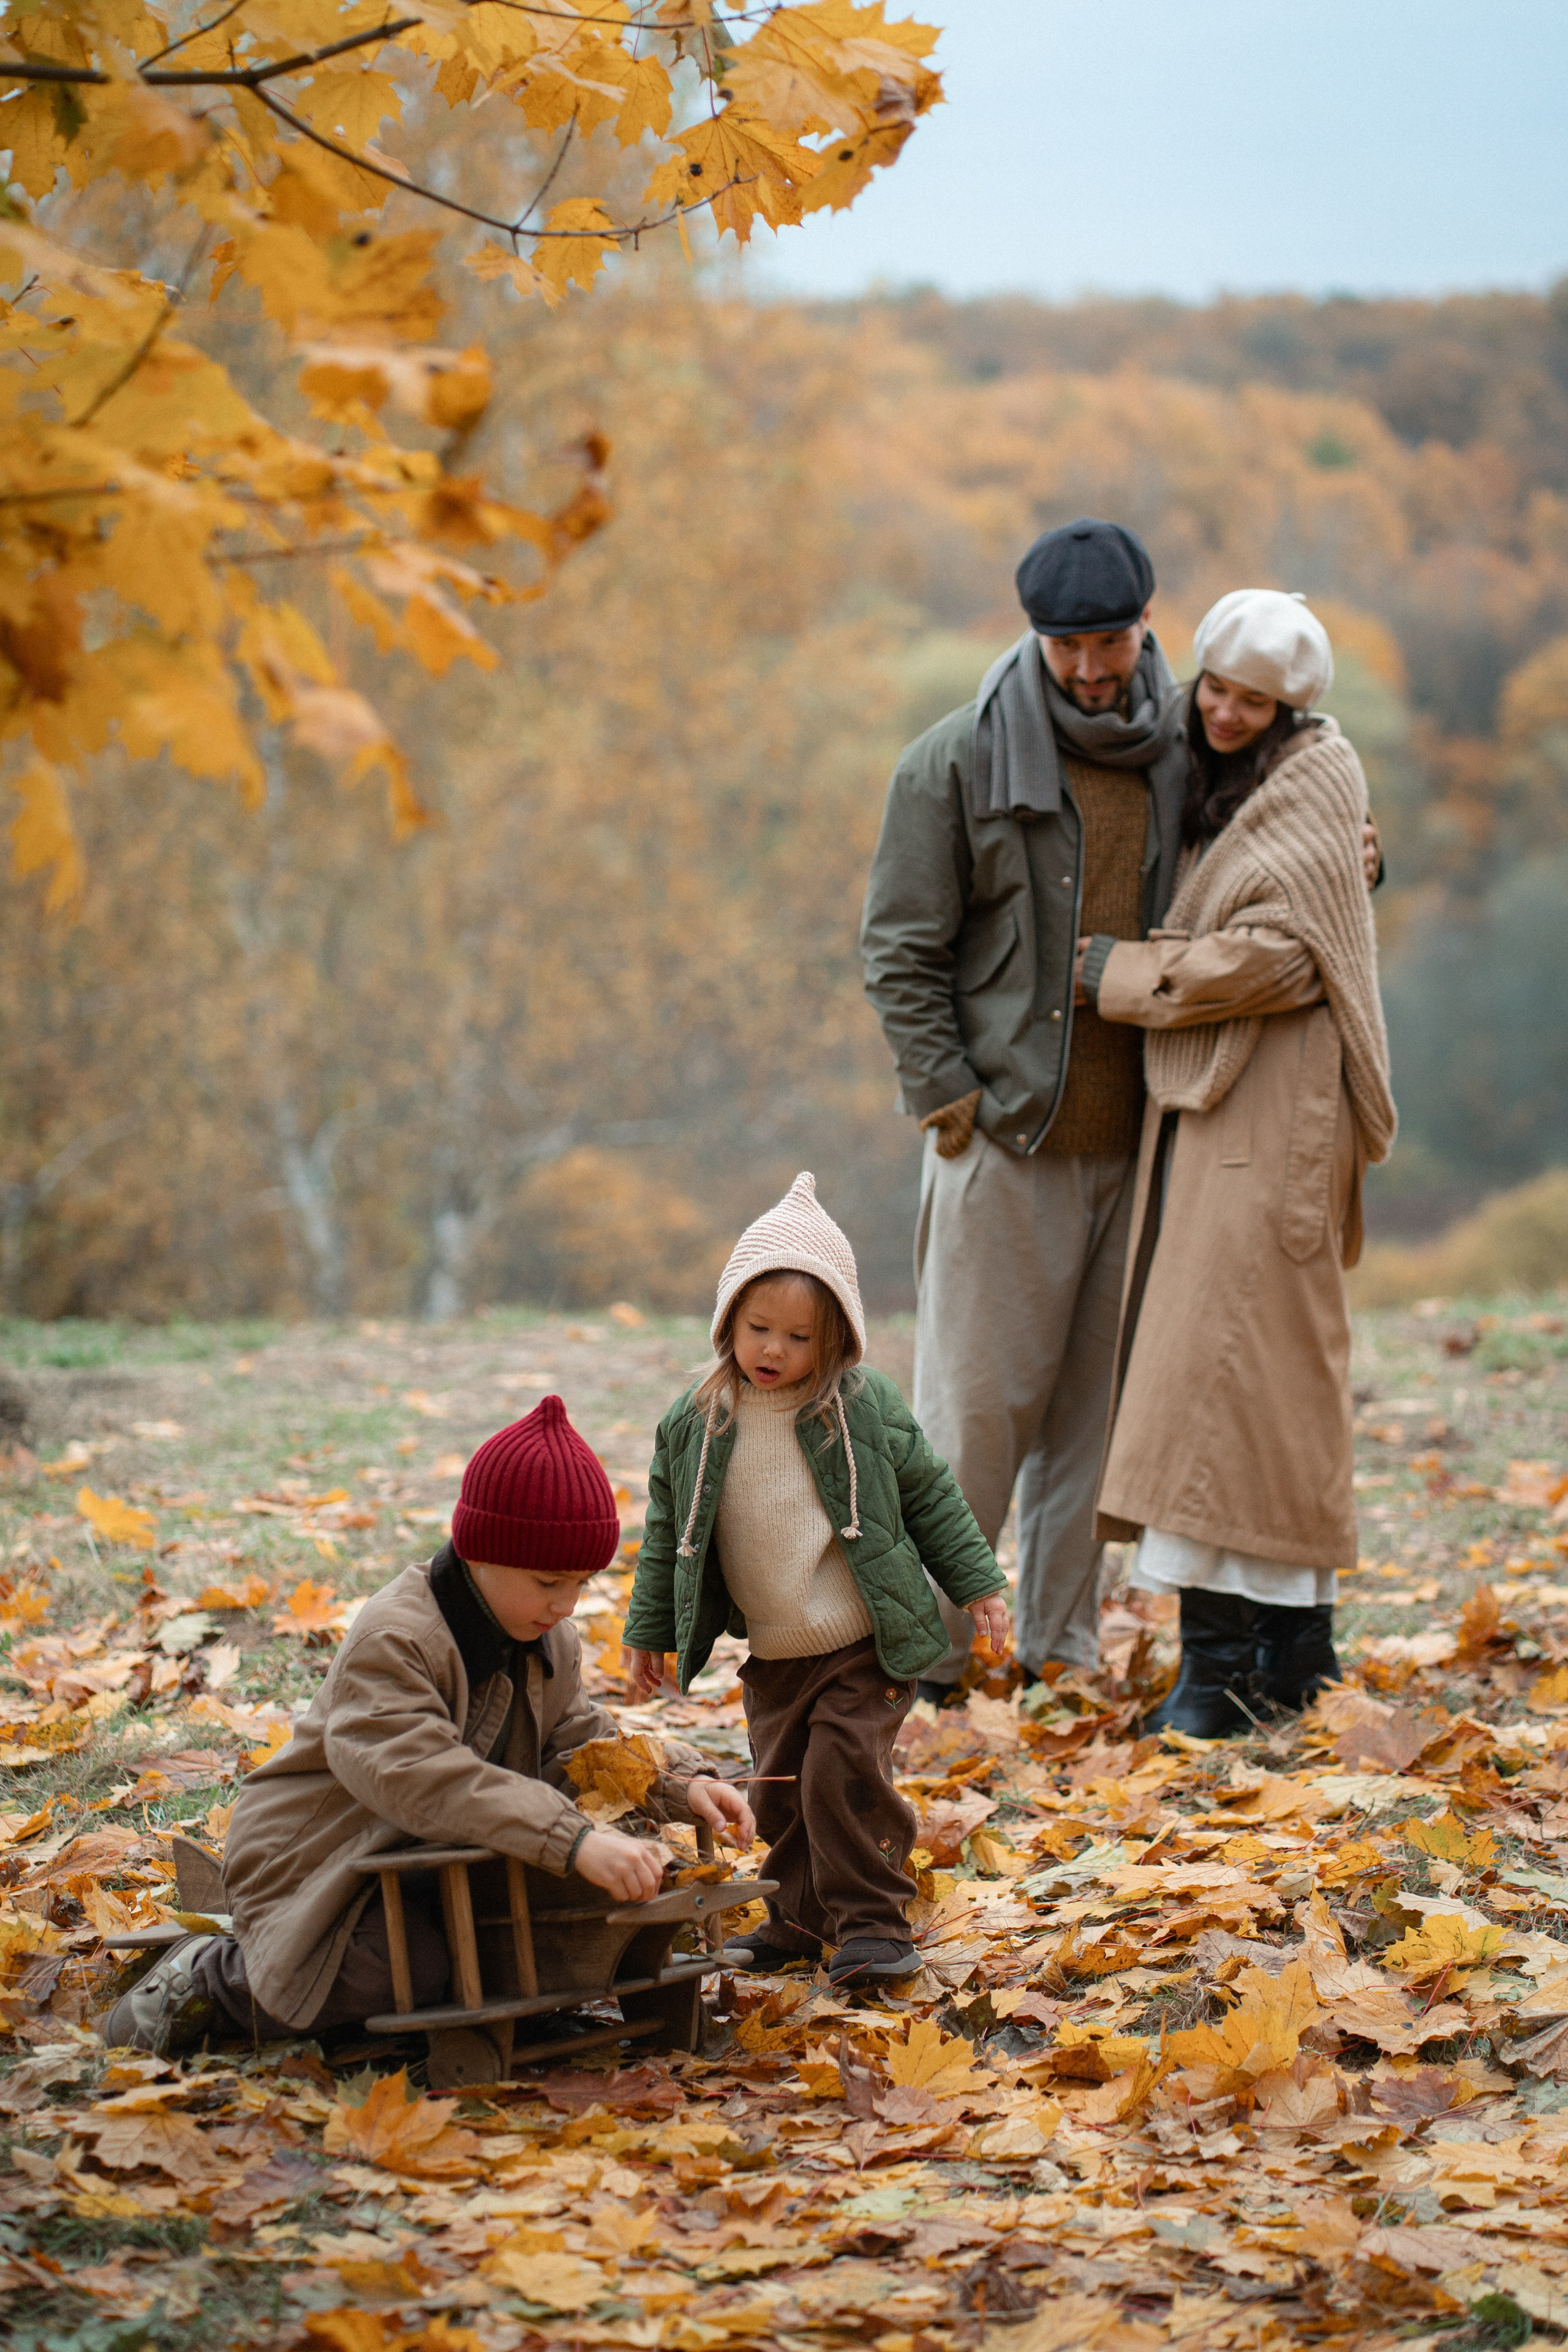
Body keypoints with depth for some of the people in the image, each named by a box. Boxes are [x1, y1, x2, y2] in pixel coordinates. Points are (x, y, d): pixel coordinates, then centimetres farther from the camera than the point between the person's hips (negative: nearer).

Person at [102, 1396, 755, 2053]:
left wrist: (680, 1784, -14)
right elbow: (425, 1779, -42)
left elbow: (580, 1743, 7)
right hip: (317, 1861, -8)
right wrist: (573, 1841, -53)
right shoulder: (391, 1640, -29)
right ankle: (210, 1980, -6)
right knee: (415, 1970, -33)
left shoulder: (550, 1642, 1)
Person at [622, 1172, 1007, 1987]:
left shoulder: (865, 1408, -7)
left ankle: (871, 1919, -2)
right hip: (770, 1659, 4)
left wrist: (977, 1586, 2)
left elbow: (930, 1498, 2)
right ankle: (801, 1919, 24)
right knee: (781, 1788, 10)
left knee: (845, 1772, -12)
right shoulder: (694, 1425, -2)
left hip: (865, 1645, -4)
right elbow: (667, 1531, 8)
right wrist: (649, 1632, 11)